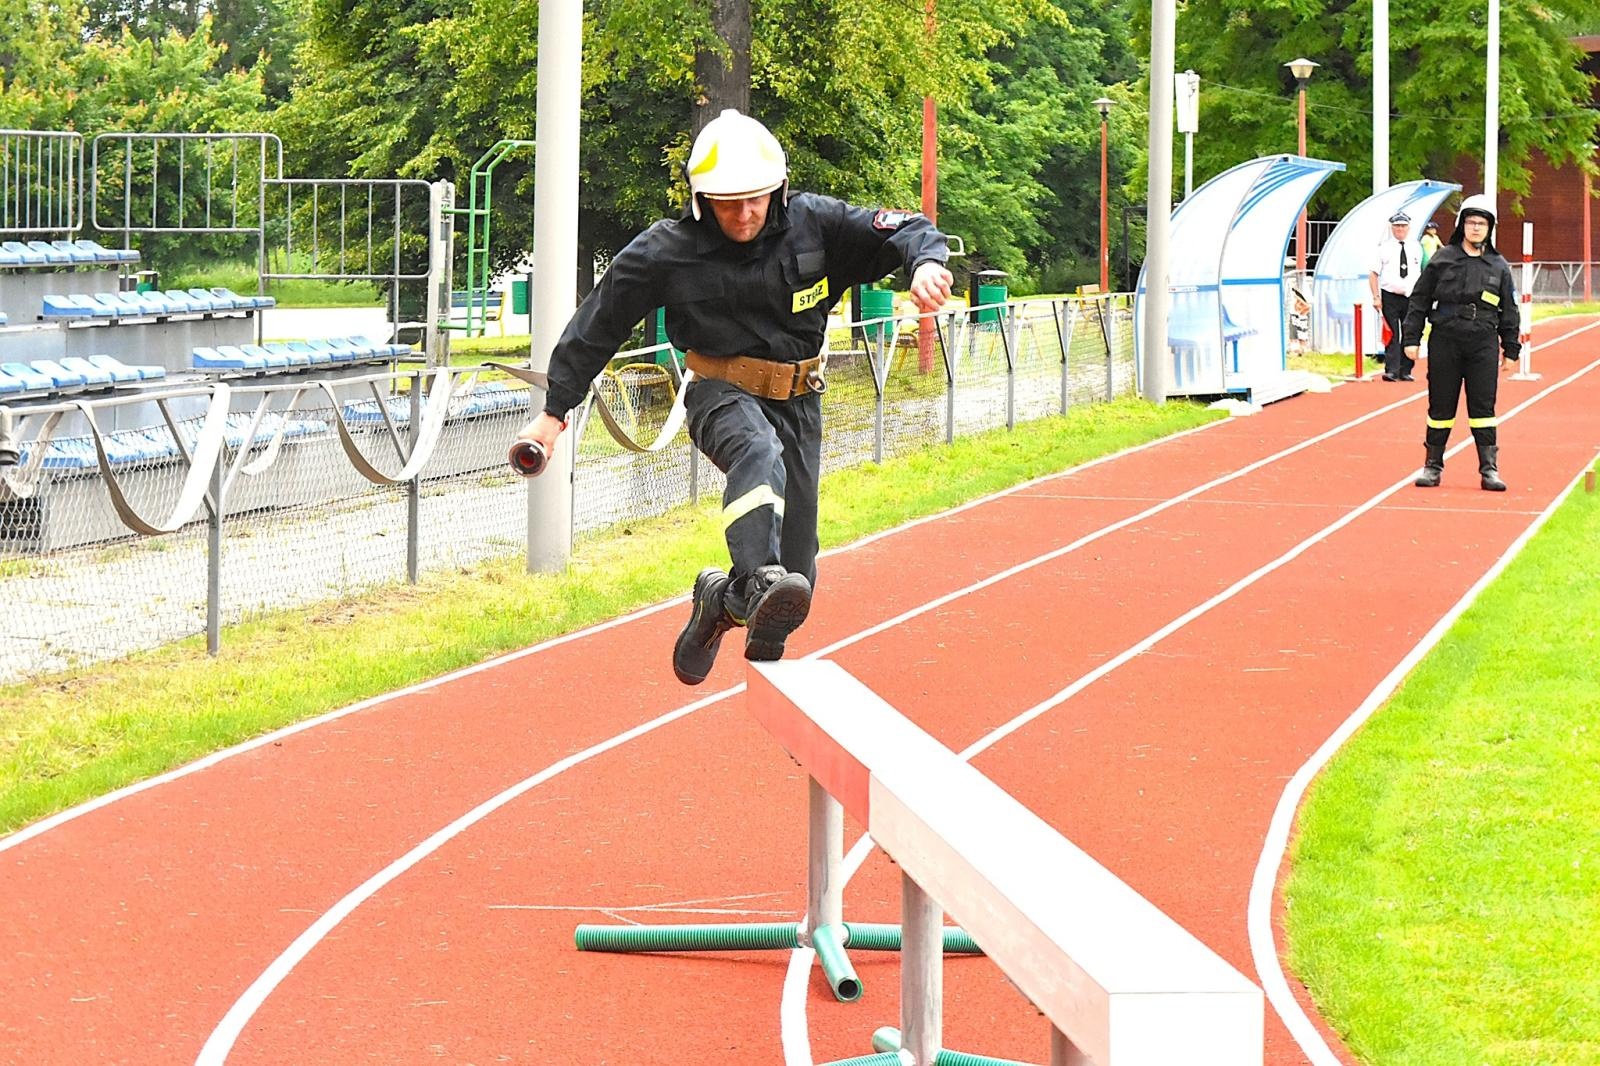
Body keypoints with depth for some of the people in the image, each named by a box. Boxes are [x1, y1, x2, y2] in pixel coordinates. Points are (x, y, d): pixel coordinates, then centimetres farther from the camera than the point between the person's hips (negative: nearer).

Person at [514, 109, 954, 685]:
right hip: (722, 393, -3)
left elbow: (902, 231, -9)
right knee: (759, 454, -39)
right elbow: (598, 324, -3)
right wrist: (555, 410, -1)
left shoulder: (814, 223, -8)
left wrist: (926, 260, -34)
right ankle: (756, 585, -57)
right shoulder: (666, 251, -10)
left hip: (796, 398, 3)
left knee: (795, 560, 3)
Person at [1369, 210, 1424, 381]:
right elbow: (1373, 274, -1)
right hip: (1389, 296, -3)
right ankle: (1392, 371, -11)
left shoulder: (1416, 248, 9)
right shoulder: (1383, 247, 0)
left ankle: (1405, 371, 11)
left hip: (1411, 297, 3)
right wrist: (1376, 297, -9)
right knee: (1391, 335, -8)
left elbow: (1422, 274, 15)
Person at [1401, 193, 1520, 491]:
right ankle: (1433, 465, 16)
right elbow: (1420, 300, 6)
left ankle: (1489, 469, 3)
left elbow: (1509, 311, 13)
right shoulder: (1442, 260, 3)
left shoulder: (1498, 266, 8)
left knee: (1483, 407, -1)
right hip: (1445, 341, 0)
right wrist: (1412, 338, 1)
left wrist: (1511, 349, 10)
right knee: (1441, 406, 5)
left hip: (1483, 345, 0)